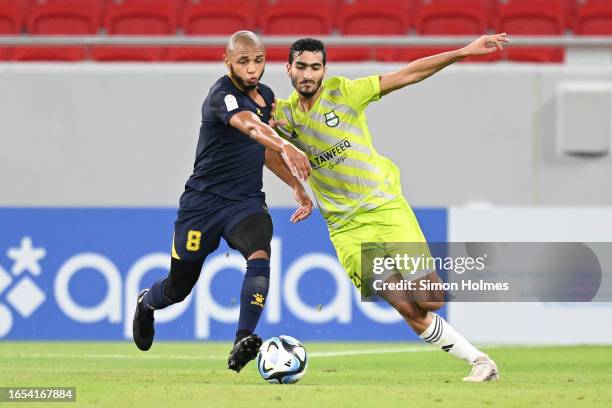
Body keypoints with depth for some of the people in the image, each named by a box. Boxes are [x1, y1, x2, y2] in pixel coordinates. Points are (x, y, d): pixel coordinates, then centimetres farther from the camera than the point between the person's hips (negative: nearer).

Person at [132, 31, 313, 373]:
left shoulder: (265, 95, 7)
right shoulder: (223, 96, -18)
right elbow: (249, 126, -41)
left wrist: (297, 185, 19)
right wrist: (286, 148, -59)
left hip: (247, 203, 5)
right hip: (204, 201, -5)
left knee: (260, 252, -30)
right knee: (178, 289, 9)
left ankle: (243, 344, -34)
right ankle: (146, 304, 47)